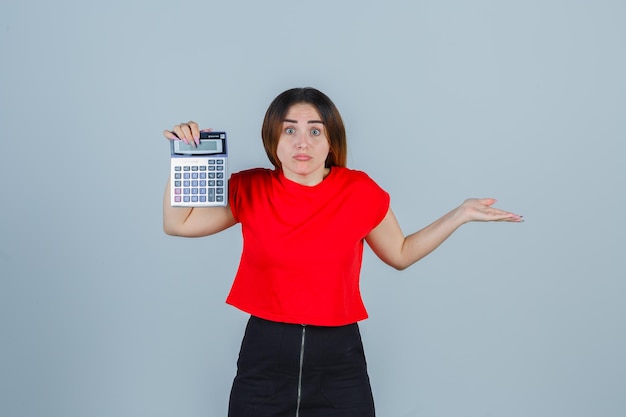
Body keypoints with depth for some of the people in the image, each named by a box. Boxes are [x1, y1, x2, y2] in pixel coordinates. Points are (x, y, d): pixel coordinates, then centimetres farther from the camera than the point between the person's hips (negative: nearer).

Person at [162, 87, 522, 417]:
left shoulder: (360, 191, -3)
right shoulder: (249, 190, -2)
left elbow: (401, 253, 10)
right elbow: (178, 223, 2)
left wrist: (461, 214, 3)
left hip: (339, 358, 0)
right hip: (264, 353, 1)